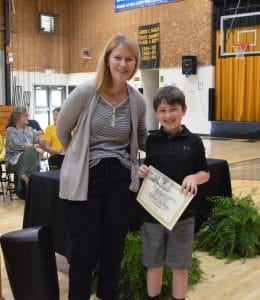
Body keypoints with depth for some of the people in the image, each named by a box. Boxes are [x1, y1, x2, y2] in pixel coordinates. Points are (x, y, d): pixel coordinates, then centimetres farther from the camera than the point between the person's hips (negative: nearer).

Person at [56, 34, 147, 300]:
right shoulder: (86, 92, -11)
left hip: (120, 179, 3)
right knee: (84, 248, 4)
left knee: (114, 245, 13)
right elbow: (62, 129, 3)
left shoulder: (137, 101, 0)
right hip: (83, 178, -3)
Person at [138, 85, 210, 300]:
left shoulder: (193, 141, -4)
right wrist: (142, 172, -9)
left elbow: (205, 174, 4)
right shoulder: (152, 140, 1)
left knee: (180, 266, 11)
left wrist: (194, 177, -17)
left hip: (182, 214, -1)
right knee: (154, 265, 14)